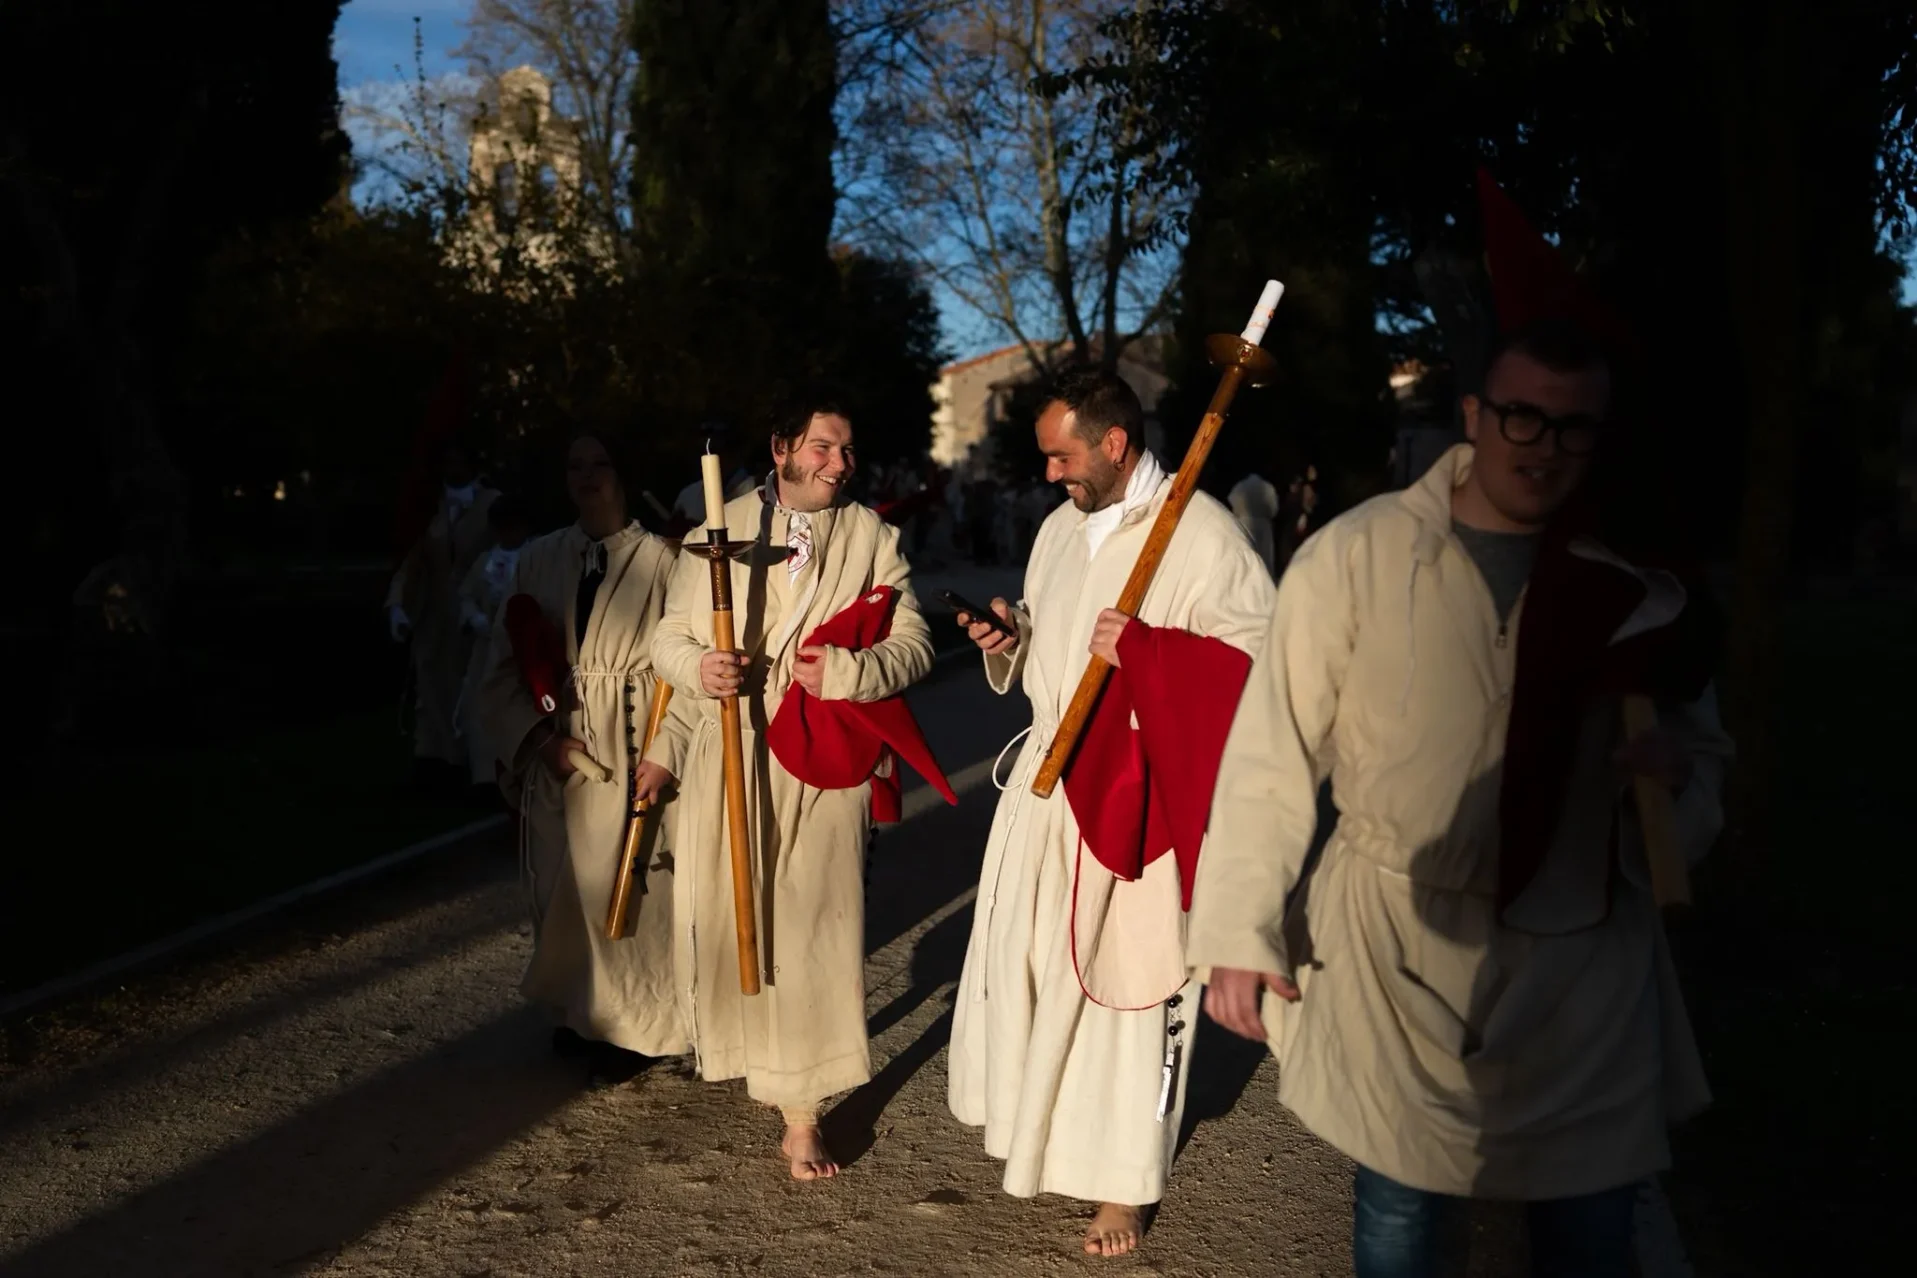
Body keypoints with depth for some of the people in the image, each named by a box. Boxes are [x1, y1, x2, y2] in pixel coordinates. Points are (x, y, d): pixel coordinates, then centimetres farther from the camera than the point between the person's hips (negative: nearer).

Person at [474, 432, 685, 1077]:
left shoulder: (660, 561, -4)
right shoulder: (538, 559, 6)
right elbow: (503, 665, 5)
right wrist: (536, 736, -9)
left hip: (631, 754, -3)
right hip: (552, 752, 3)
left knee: (626, 887, 3)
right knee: (562, 885, 12)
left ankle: (631, 1028, 22)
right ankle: (575, 1014, 31)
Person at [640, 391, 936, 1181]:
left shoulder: (873, 537, 4)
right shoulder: (723, 528, 6)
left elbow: (913, 644, -2)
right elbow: (670, 636, 8)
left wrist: (845, 672, -19)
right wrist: (698, 665, -15)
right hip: (725, 757, 2)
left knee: (808, 931, -2)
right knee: (722, 914, 9)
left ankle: (802, 1114, 8)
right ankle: (746, 1047, 36)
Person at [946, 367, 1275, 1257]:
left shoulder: (1201, 533, -12)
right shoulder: (1061, 528, 11)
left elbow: (1258, 654, -16)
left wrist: (1143, 650, -24)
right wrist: (1009, 639, 0)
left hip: (1139, 791, -7)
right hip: (1049, 779, 7)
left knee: (1125, 978, 2)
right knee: (1023, 953, 13)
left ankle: (1120, 1181, 18)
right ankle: (1037, 1124, 36)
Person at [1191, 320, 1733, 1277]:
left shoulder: (1636, 579, -1)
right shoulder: (1355, 555, -10)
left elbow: (1701, 739, 12)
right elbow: (1273, 754, -6)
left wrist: (1675, 770, -13)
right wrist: (1239, 934, -6)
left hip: (1582, 957, 3)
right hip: (1396, 951, -2)